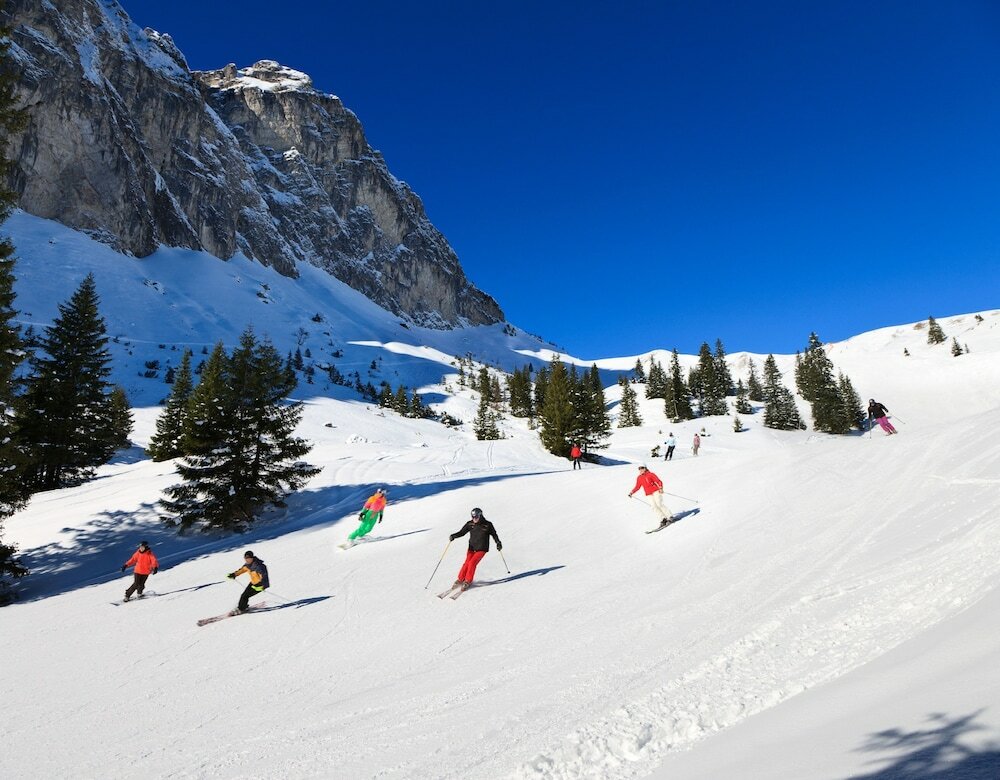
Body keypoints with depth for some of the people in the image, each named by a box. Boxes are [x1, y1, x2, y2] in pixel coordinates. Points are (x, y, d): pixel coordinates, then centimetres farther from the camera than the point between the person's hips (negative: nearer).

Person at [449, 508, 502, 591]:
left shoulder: (487, 525, -6)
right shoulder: (470, 524, -1)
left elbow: (494, 534, 6)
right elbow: (462, 532, 0)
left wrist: (498, 543, -1)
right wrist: (454, 536, -16)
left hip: (481, 549, -3)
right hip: (472, 548, 3)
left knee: (472, 563, -18)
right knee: (467, 563, -10)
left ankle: (468, 581, -4)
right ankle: (460, 580, 7)